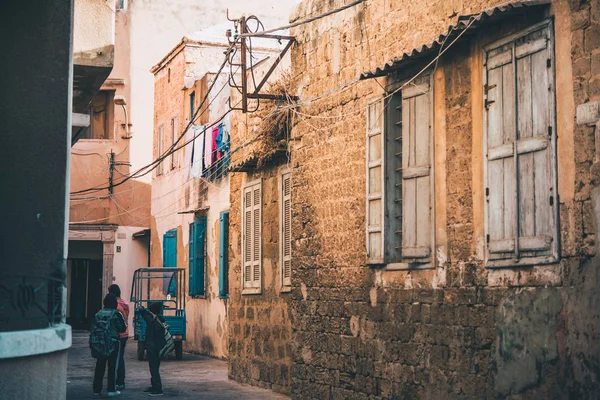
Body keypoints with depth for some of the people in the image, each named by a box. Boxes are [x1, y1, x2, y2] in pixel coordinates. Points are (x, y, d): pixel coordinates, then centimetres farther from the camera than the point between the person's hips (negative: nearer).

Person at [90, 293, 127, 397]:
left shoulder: (98, 314, 6)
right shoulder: (116, 314, -8)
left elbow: (93, 329, 7)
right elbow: (123, 328, -7)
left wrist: (92, 343, 12)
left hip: (98, 344, 4)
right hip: (112, 344, -4)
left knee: (99, 367, 10)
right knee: (112, 367, 3)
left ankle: (97, 389, 13)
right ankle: (111, 390, 3)